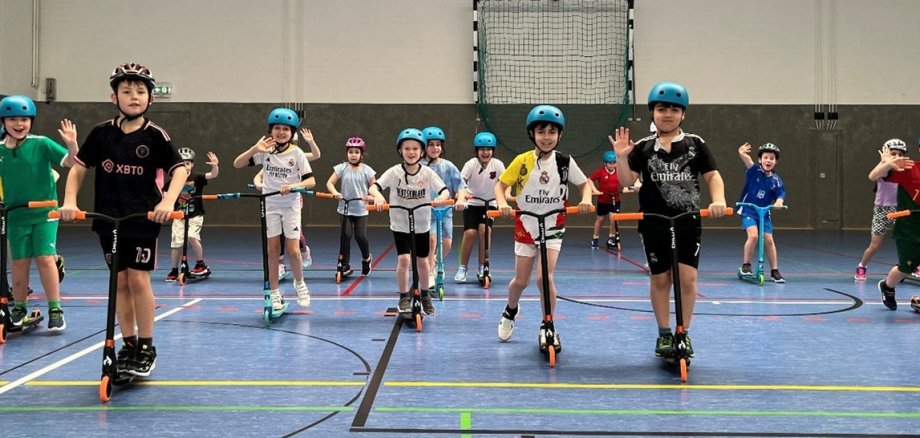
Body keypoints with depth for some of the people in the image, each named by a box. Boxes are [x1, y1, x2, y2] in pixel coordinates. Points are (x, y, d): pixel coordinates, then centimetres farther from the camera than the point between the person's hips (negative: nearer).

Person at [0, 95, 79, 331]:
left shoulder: (41, 144, -9)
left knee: (45, 259, -8)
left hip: (44, 212, -3)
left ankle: (55, 310, 2)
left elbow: (69, 162, -15)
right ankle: (19, 310, 22)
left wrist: (71, 145, -33)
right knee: (19, 262, 8)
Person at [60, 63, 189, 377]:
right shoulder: (102, 133, 2)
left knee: (139, 280, -5)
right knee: (120, 282, 8)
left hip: (143, 220, -3)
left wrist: (168, 200, -27)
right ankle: (128, 345, 18)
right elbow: (78, 168, 9)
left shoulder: (155, 135, -6)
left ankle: (146, 348, 8)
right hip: (109, 220, 3)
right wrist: (70, 201, -5)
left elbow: (179, 169, -11)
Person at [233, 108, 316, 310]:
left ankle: (300, 283, 22)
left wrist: (294, 185, -29)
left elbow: (311, 180, -10)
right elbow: (237, 164, -9)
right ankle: (274, 294, 13)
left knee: (293, 250, -5)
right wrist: (254, 149, -24)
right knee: (273, 250, 4)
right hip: (270, 205, 1)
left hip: (291, 205, -1)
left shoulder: (297, 153, -8)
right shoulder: (265, 150, -4)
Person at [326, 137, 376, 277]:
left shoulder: (367, 170, -2)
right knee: (346, 234, -10)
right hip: (345, 208, 1)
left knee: (360, 236, -7)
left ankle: (366, 258, 23)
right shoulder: (342, 168, -1)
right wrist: (335, 192, -22)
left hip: (361, 209, -1)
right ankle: (345, 265, 2)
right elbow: (330, 183, -2)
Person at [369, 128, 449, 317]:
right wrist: (377, 195, -40)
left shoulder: (427, 173, -9)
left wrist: (441, 197, -37)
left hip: (422, 224, 1)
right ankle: (404, 298, 4)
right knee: (404, 259, -13)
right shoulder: (394, 172, -11)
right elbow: (373, 187, -18)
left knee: (422, 261, 12)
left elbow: (444, 190, -14)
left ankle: (425, 295, 34)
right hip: (400, 224, -1)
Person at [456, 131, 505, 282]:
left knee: (484, 229, -21)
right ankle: (462, 268, -1)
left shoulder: (497, 164, -9)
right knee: (470, 232, -18)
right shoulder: (471, 164, -14)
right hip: (472, 203, -1)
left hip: (490, 204, 1)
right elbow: (461, 181, -25)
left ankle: (482, 268, -6)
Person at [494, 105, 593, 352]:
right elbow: (501, 185, -3)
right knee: (521, 281, 10)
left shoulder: (565, 162, -7)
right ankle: (510, 312, 43)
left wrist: (586, 199, -15)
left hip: (553, 228, -1)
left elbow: (584, 183, 5)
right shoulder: (522, 161, -9)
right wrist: (502, 203, -22)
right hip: (526, 226, 1)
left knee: (544, 277, -17)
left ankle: (547, 328, 1)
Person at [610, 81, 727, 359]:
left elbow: (712, 175, 2)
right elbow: (627, 180, -3)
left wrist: (718, 200, -15)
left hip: (688, 223, 0)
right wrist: (621, 157, -20)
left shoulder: (695, 144, 3)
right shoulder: (643, 147, 3)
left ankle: (683, 334, 6)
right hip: (654, 224, 1)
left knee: (687, 277, -9)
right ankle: (664, 334, 20)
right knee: (660, 278, 7)